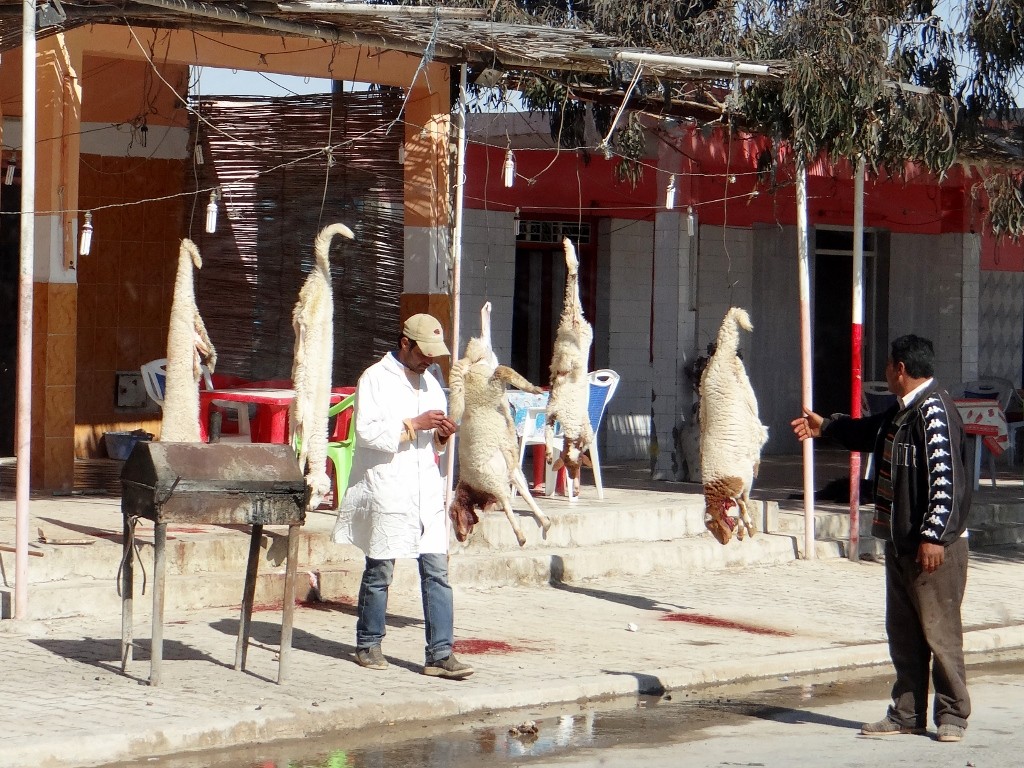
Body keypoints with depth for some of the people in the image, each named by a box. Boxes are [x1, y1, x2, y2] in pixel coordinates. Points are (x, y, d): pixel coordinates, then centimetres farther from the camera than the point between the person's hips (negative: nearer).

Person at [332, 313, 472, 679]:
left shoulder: (430, 384, 18)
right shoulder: (375, 379, -3)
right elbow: (367, 432, -14)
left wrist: (441, 436, 2)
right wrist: (413, 425, -16)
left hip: (426, 492, 6)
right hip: (386, 490, -6)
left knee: (437, 571, -3)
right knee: (379, 572, 3)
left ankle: (440, 653, -4)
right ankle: (368, 645, 19)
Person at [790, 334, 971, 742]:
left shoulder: (934, 410, -16)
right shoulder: (902, 410, 14)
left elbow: (945, 478, -22)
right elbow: (872, 432, 37)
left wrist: (933, 536, -24)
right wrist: (825, 427, 44)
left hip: (935, 545, -10)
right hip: (900, 541, 10)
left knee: (940, 630, -5)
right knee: (902, 632, 11)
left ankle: (952, 714, 4)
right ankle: (907, 713, 18)